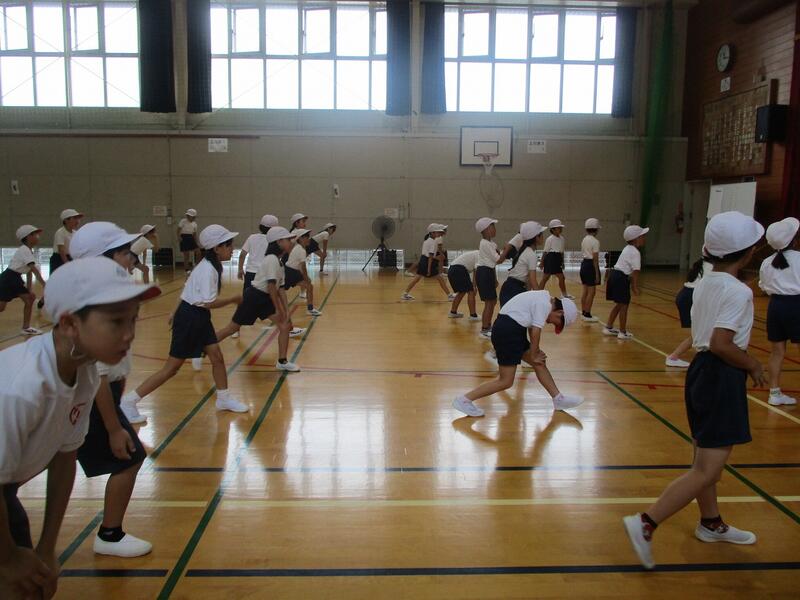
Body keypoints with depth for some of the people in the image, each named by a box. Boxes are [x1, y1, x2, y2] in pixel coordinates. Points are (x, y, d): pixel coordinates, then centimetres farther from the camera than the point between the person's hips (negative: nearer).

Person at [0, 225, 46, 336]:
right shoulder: (24, 250, -19)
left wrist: (29, 287, 9)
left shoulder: (28, 251, 10)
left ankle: (26, 328, 7)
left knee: (30, 298, 2)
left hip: (15, 279, 9)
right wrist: (43, 284, -33)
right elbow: (34, 269, -28)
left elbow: (29, 271, 12)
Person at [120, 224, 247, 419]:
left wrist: (177, 313, 21)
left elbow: (189, 290, 15)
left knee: (217, 357, 10)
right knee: (172, 368, -2)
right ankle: (129, 401, 7)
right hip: (190, 319, -9)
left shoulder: (208, 266, 8)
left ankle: (224, 398, 25)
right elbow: (209, 303, -27)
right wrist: (234, 299, -16)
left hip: (199, 317, 9)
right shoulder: (208, 270, -22)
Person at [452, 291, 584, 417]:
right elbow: (536, 332, -14)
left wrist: (535, 351, 14)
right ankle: (464, 400, -3)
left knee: (540, 363, 16)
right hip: (507, 332, -11)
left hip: (512, 331, 11)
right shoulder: (545, 305, -13)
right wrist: (533, 356, -1)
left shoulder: (544, 298, 17)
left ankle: (559, 399, 26)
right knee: (506, 382, -7)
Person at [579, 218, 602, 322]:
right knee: (591, 291, -2)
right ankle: (587, 315, 1)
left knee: (585, 291, 14)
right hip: (591, 265, -8)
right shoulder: (595, 241, -14)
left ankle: (583, 312, 21)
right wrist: (597, 273, -15)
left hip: (584, 264, 9)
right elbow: (595, 259, -16)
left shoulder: (584, 240, 10)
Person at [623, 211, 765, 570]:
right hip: (722, 380, -10)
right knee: (707, 470, -5)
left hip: (701, 371, 10)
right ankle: (646, 524, -9)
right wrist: (753, 366, -11)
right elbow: (720, 343, -25)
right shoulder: (739, 292, -18)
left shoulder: (704, 284, 8)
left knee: (706, 458, 22)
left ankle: (711, 524, 39)